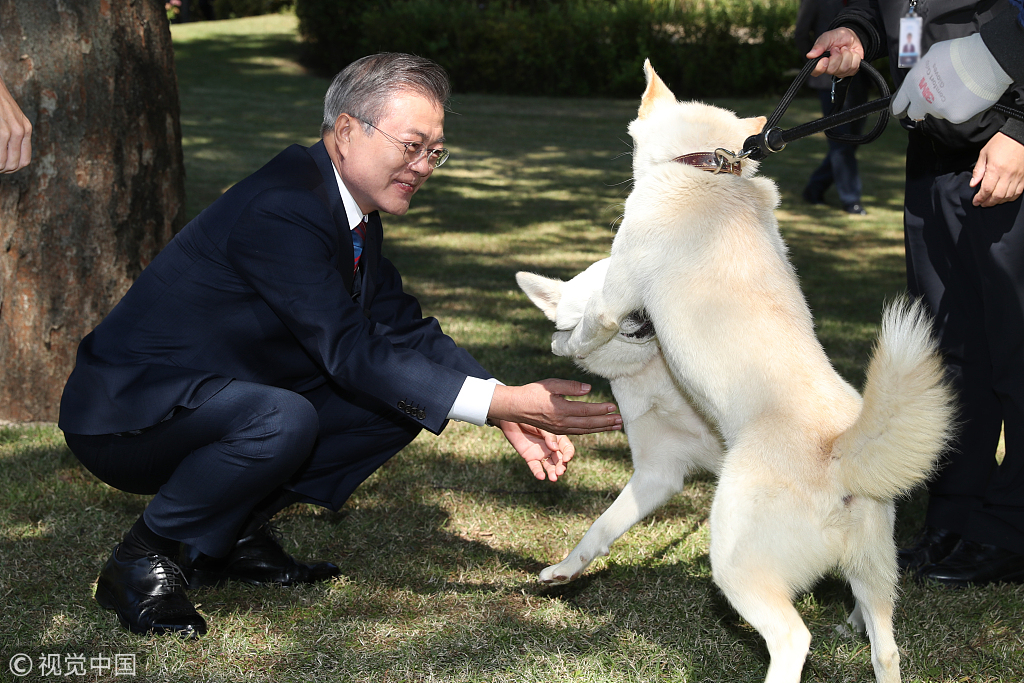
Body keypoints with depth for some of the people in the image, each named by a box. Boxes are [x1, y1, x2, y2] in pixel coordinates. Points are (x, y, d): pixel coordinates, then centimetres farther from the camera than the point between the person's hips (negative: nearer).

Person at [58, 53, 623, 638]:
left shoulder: (355, 208, 3)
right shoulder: (279, 211, -27)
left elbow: (403, 326, 6)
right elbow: (353, 352, -29)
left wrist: (511, 409, -8)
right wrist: (503, 403, -31)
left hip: (222, 402, 9)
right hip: (124, 414, -9)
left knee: (403, 399, -1)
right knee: (283, 420, -37)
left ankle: (236, 532, 8)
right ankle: (145, 560, -13)